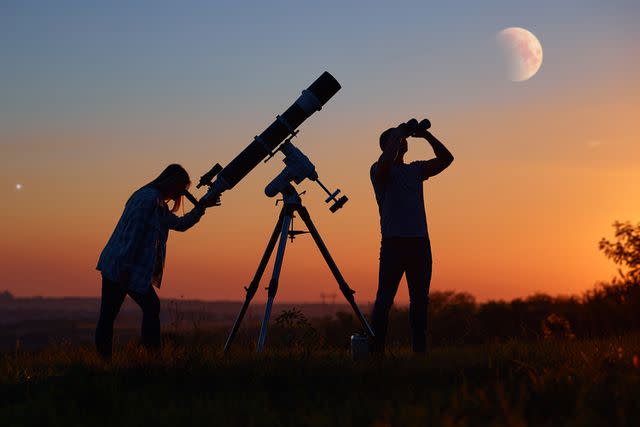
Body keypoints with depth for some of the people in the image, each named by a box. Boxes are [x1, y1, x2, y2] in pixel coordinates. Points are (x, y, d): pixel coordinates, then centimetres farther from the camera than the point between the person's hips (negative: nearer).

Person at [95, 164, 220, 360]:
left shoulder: (158, 204, 18)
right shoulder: (148, 198, -13)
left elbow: (180, 224, 28)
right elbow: (133, 233, -19)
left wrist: (201, 207, 18)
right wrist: (125, 268, -21)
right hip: (121, 267, -9)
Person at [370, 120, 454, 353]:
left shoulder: (415, 170, 18)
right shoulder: (379, 171, 2)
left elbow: (446, 159, 13)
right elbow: (386, 162, -22)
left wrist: (426, 135, 5)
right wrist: (398, 133, -11)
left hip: (420, 243, 6)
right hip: (393, 242, -6)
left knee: (420, 299, 6)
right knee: (385, 299, -7)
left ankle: (420, 350, 9)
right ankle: (376, 350, -8)